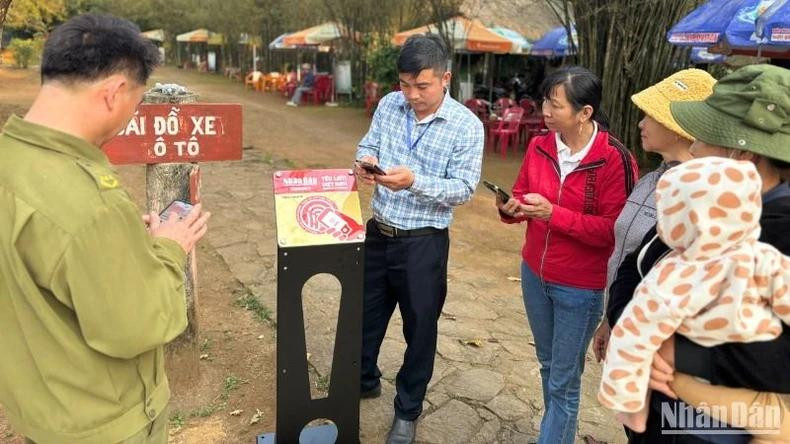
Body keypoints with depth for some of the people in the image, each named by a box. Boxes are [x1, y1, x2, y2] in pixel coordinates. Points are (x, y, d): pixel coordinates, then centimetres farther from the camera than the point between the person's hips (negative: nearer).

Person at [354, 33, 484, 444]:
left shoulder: (467, 126, -14)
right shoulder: (389, 105, -1)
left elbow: (463, 190, -16)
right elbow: (368, 145, 8)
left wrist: (415, 181, -31)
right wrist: (366, 160, -17)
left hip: (423, 243, -4)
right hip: (378, 233, 5)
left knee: (419, 328, 11)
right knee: (365, 315, 20)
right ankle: (364, 381, 48)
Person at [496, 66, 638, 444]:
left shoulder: (614, 159, -19)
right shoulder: (539, 146, -2)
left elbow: (613, 230, -20)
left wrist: (554, 214, -28)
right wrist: (511, 208, -16)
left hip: (580, 287, -6)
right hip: (534, 274, 6)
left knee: (564, 380, 8)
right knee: (548, 366, 23)